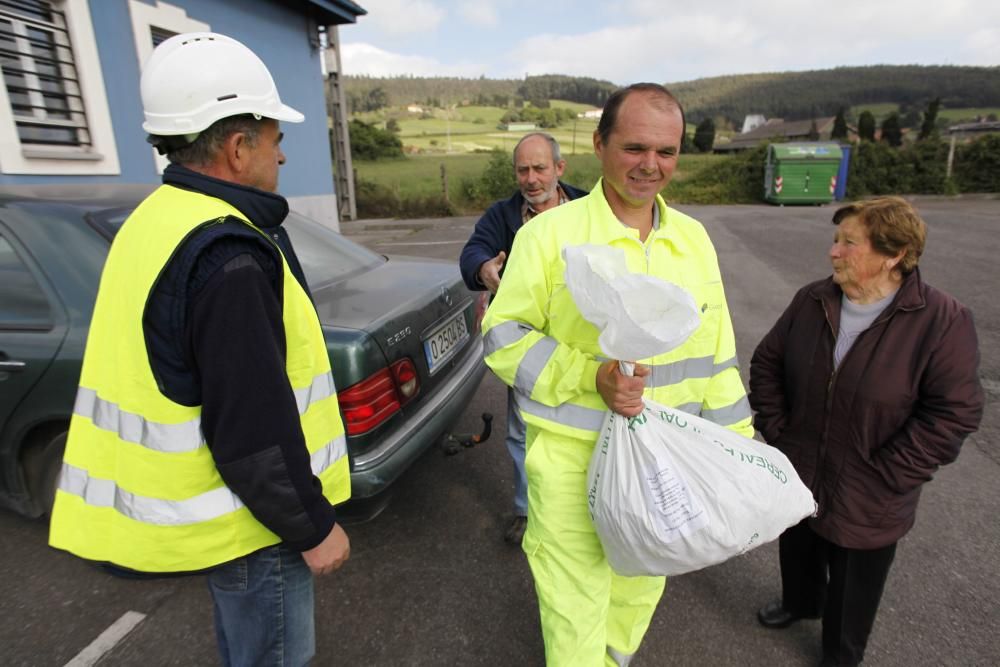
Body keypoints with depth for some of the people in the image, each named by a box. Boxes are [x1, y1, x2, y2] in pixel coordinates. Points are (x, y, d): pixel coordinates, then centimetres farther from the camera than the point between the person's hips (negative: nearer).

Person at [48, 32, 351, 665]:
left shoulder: (154, 221, 5)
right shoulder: (225, 257, -27)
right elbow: (254, 430, -27)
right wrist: (313, 527, -15)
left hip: (198, 498, 9)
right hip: (249, 518, -9)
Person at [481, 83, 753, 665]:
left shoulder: (693, 238, 4)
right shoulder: (550, 232, -12)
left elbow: (715, 354, 9)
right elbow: (504, 336, -9)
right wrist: (591, 378, -21)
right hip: (571, 461, -4)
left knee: (640, 590, 25)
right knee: (574, 610, 7)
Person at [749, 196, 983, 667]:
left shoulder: (943, 322, -18)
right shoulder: (812, 301, -6)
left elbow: (955, 413, -17)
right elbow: (767, 362, 1)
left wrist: (883, 476, -18)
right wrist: (775, 430, -4)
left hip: (866, 503, -3)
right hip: (797, 477, 4)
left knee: (852, 591, 19)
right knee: (797, 552, 28)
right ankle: (800, 602, 60)